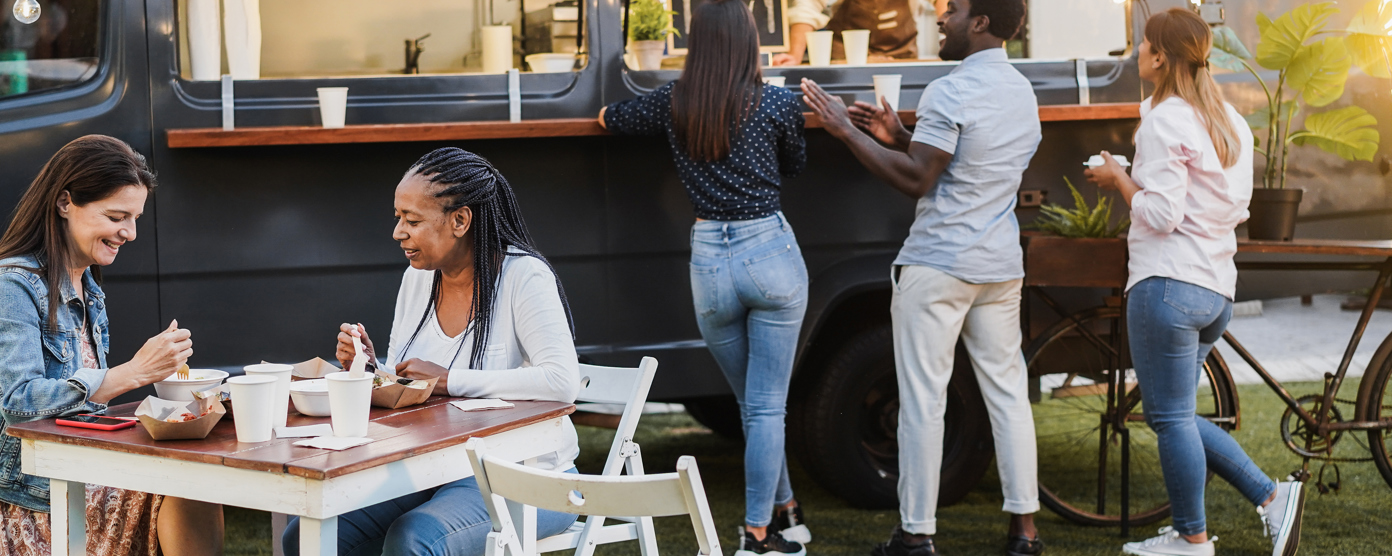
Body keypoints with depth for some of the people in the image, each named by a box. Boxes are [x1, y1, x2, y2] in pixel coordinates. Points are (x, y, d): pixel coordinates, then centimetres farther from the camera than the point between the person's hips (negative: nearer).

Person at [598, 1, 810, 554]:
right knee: (766, 407, 2)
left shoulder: (673, 103, 2)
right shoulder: (778, 103, -3)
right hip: (771, 254, -2)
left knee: (755, 405, 18)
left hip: (708, 262, 2)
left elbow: (611, 118, 19)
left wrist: (609, 110, 42)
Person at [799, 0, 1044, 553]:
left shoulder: (950, 93, -14)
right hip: (1000, 266, 8)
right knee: (1007, 392, 10)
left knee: (923, 399, -2)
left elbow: (917, 180, -17)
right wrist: (900, 137, 14)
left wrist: (847, 130, -13)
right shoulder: (1022, 91, 14)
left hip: (938, 265, -8)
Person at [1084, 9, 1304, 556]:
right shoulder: (1231, 122, 15)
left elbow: (1161, 214, -18)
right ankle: (1273, 497, 12)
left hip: (1168, 284, -9)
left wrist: (1119, 179, -2)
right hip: (1217, 288, 9)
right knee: (1174, 414, 18)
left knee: (1171, 417, 1)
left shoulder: (1164, 121, -12)